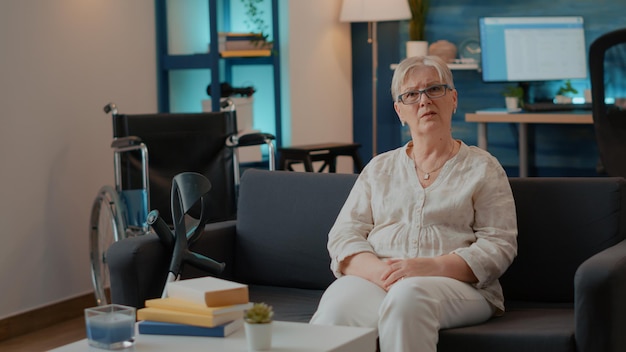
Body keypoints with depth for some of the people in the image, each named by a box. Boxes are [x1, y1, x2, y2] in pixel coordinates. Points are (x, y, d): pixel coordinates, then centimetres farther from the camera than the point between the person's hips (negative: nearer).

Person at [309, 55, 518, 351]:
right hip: (375, 279, 1)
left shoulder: (482, 168, 12)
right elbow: (343, 235, 10)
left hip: (456, 284, -1)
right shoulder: (379, 168, 20)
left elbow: (498, 246, 1)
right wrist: (378, 270, -13)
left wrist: (430, 267, -15)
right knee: (336, 310, -36)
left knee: (408, 297, -38)